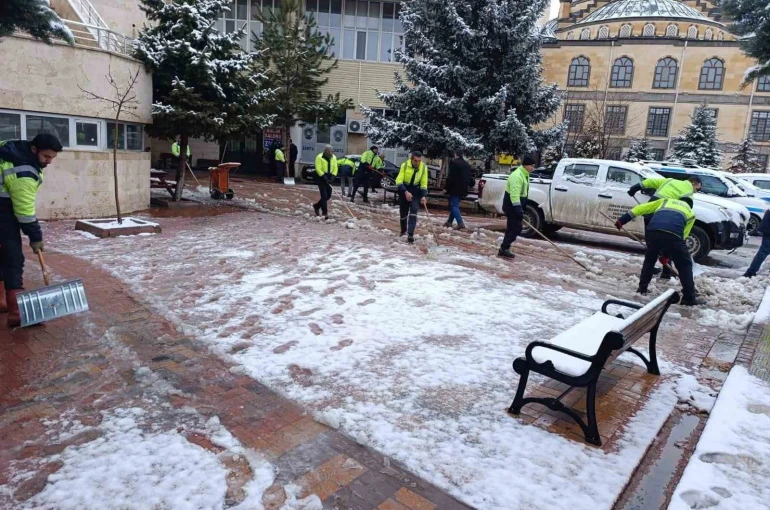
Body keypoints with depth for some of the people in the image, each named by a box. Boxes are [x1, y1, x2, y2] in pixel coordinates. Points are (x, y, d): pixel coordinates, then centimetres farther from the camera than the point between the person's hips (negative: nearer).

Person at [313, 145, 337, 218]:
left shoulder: (334, 157, 4)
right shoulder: (319, 157, -14)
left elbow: (335, 168, 3)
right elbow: (318, 169, -17)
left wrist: (332, 177, -11)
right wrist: (325, 178, -22)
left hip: (329, 178, 6)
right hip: (321, 178, -6)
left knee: (328, 195, 8)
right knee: (324, 195, -10)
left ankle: (317, 206, 29)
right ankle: (325, 213, -7)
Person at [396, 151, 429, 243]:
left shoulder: (424, 167, -10)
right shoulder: (404, 165, -18)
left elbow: (424, 183, -2)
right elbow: (399, 180, -20)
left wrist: (424, 196, -14)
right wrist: (405, 192, -32)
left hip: (415, 191, 0)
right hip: (404, 191, 0)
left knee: (413, 211, -17)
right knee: (403, 213, 10)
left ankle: (410, 235, -18)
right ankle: (403, 230, 37)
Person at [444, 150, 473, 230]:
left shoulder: (454, 163, -12)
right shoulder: (467, 164, 16)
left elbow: (450, 177, -16)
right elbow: (470, 177, 20)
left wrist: (446, 187, -12)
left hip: (455, 188, -8)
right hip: (462, 189, 8)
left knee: (454, 205, -8)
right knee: (455, 205, 17)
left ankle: (460, 223, -20)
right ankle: (449, 221, 23)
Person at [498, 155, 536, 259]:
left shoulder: (525, 174, 14)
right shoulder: (517, 175, -20)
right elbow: (514, 194, -28)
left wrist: (520, 208, 21)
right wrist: (518, 208, -34)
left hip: (516, 205, 10)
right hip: (511, 205, -10)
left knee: (512, 228, 11)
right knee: (517, 227, -10)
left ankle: (504, 249, 17)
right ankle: (504, 249, -6)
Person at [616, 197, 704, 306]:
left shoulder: (665, 201, 39)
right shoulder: (691, 213, 34)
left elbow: (642, 208, 28)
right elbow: (683, 235, 26)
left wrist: (622, 220, 26)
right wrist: (666, 254, 29)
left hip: (652, 231, 2)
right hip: (673, 235, -2)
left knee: (650, 258, 29)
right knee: (685, 265, 16)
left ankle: (642, 287, 32)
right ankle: (689, 298, 15)